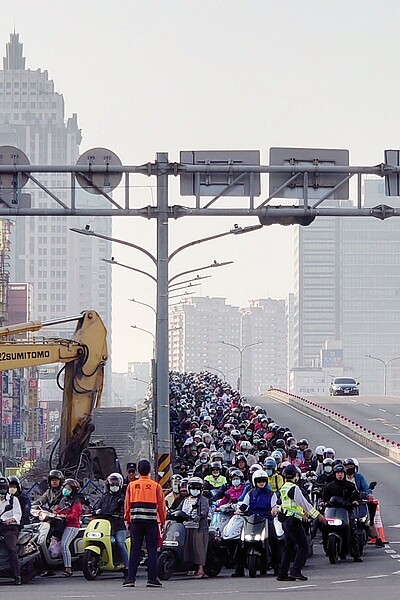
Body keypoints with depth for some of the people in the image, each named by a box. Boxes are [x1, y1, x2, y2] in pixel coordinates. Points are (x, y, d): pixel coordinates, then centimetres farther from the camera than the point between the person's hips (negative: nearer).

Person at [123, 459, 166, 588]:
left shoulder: (131, 485, 5)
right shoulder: (156, 486, 0)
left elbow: (127, 505, 7)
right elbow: (161, 505, 2)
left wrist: (128, 521, 16)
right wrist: (163, 522, 11)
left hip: (136, 521, 1)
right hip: (152, 522, -1)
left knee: (135, 550, 3)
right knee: (152, 551, 2)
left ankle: (130, 578, -1)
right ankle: (152, 579, -1)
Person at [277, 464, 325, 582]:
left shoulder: (283, 488, 14)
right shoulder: (294, 488, -14)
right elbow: (304, 502, -16)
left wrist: (303, 512, 39)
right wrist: (317, 515, -11)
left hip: (285, 520, 9)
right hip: (294, 521, -9)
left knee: (288, 547, 11)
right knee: (303, 546, -5)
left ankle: (282, 573, 8)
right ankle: (295, 570, -14)